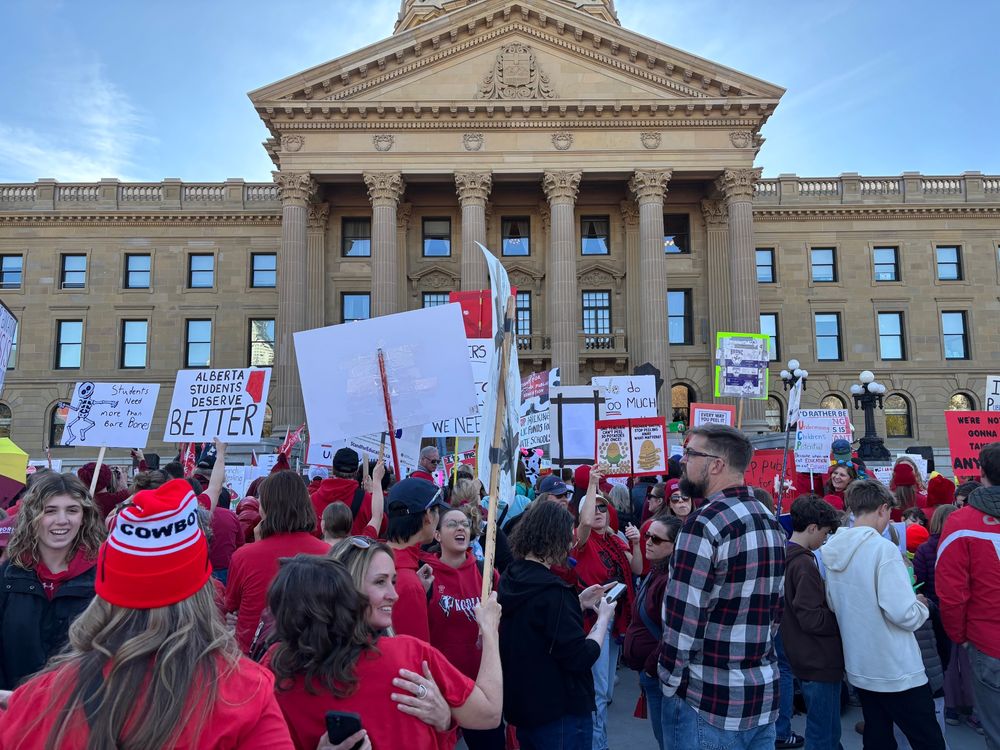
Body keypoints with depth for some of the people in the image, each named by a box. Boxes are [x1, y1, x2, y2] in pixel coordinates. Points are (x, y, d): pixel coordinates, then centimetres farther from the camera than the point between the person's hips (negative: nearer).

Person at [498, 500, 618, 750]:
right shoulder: (551, 590, -24)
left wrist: (579, 603, 8)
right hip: (561, 712, -8)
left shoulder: (510, 580, 2)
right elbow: (581, 658, -22)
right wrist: (604, 617, -8)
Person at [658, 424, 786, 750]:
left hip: (707, 699, -7)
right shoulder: (772, 522, 7)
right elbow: (776, 606, 14)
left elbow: (682, 618, -20)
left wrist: (670, 683, -8)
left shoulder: (705, 524, -20)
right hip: (764, 693, 8)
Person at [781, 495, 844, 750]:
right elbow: (812, 620, -23)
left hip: (806, 660, 9)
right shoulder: (804, 565, -21)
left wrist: (832, 603, 11)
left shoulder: (786, 557, 7)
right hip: (820, 662, -9)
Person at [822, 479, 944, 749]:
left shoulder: (831, 551, 2)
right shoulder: (883, 548, -20)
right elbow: (902, 613, -23)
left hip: (858, 669, 7)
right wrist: (921, 606, -3)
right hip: (897, 671, -7)